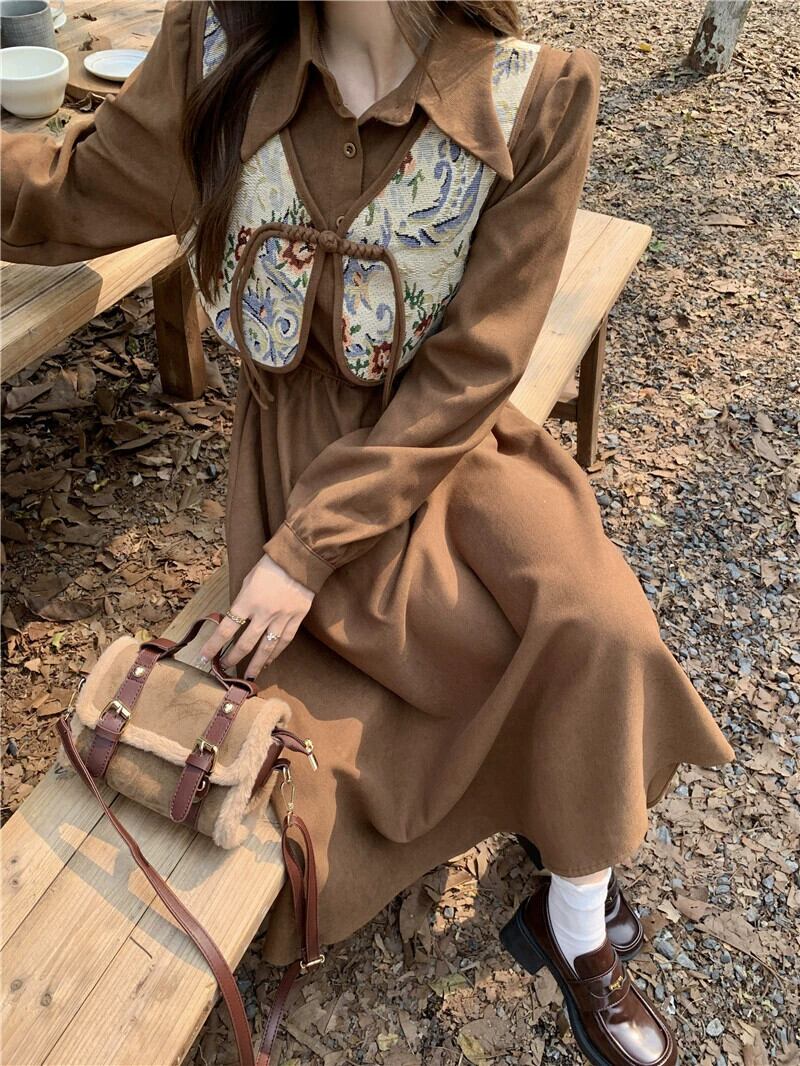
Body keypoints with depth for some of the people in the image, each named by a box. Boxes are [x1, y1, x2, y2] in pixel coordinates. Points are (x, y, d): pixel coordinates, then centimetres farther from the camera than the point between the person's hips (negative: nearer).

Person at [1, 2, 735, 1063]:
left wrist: (308, 549, -20)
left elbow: (466, 374, -15)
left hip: (443, 437, 0)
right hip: (300, 443, 0)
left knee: (598, 626, -23)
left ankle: (579, 928, 5)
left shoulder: (536, 96, -13)